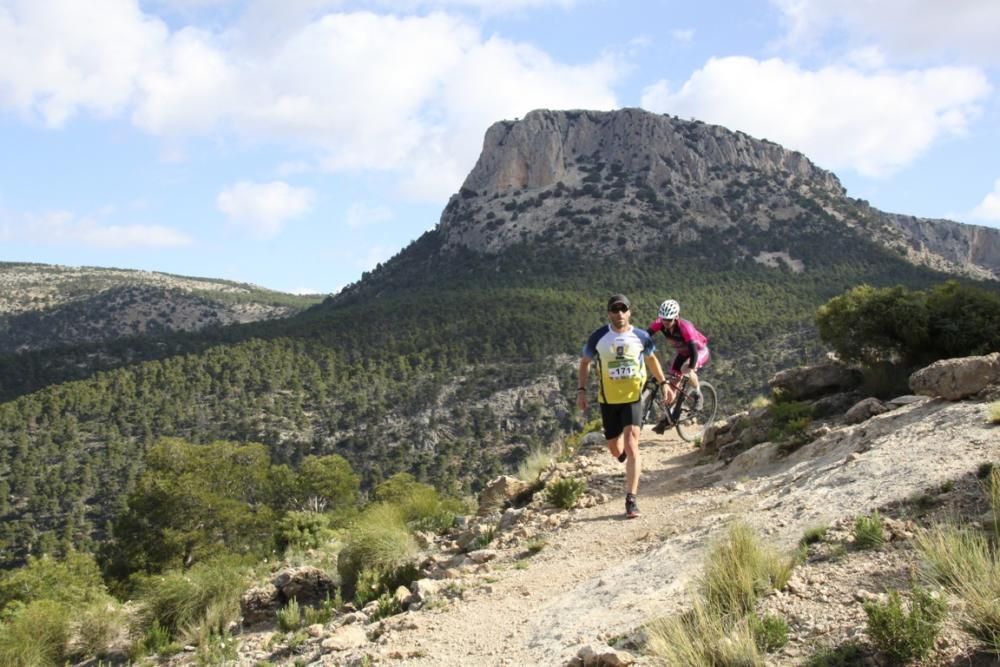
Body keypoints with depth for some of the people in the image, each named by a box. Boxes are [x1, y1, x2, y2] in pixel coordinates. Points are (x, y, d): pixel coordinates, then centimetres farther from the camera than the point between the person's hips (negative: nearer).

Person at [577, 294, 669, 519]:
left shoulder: (641, 337, -4)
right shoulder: (598, 337, -7)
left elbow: (651, 359, 15)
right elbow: (585, 362, 7)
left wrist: (664, 383, 15)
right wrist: (581, 390, 0)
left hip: (633, 398, -1)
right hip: (608, 399, 1)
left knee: (631, 446, -15)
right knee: (615, 450, 12)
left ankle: (631, 500, -11)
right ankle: (630, 464, 51)